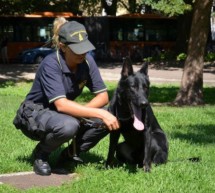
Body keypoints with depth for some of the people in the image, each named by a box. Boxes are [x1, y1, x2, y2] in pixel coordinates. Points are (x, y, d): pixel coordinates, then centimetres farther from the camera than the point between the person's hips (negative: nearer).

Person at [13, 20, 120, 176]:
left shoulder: (87, 61, -11)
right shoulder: (51, 64, -28)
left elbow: (103, 96, -7)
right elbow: (61, 105, -37)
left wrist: (80, 112, -26)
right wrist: (100, 113, -40)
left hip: (65, 113, 6)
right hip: (35, 114, -6)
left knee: (108, 120, -15)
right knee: (68, 125, -38)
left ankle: (71, 153, 5)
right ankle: (41, 154, -7)